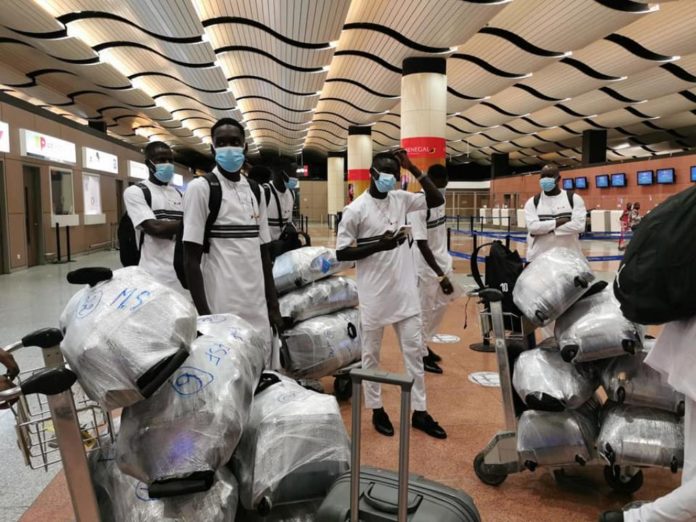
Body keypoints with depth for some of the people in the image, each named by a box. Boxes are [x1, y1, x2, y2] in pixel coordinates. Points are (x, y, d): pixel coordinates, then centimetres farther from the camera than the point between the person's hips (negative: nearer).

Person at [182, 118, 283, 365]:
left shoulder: (255, 191, 12)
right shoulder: (201, 188, -6)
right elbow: (191, 259, -9)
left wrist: (273, 305, 12)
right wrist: (203, 314, -14)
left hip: (257, 308, 6)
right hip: (222, 308, -6)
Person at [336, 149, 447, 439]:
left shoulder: (401, 199, 5)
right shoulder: (355, 209, -10)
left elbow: (437, 199, 7)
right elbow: (341, 252, -9)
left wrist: (414, 169, -1)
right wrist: (378, 244, -19)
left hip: (405, 291, 5)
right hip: (374, 294, -5)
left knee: (414, 349, 10)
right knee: (371, 353, 9)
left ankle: (419, 412, 23)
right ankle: (377, 410, 27)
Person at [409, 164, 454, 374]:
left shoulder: (440, 200, 3)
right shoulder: (418, 206, -22)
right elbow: (422, 245, -24)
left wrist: (445, 264, 19)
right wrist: (440, 275, -25)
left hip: (442, 262, 8)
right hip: (427, 267, -8)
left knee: (440, 306, 17)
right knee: (425, 311, 3)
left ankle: (425, 344, 34)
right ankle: (422, 354, 19)